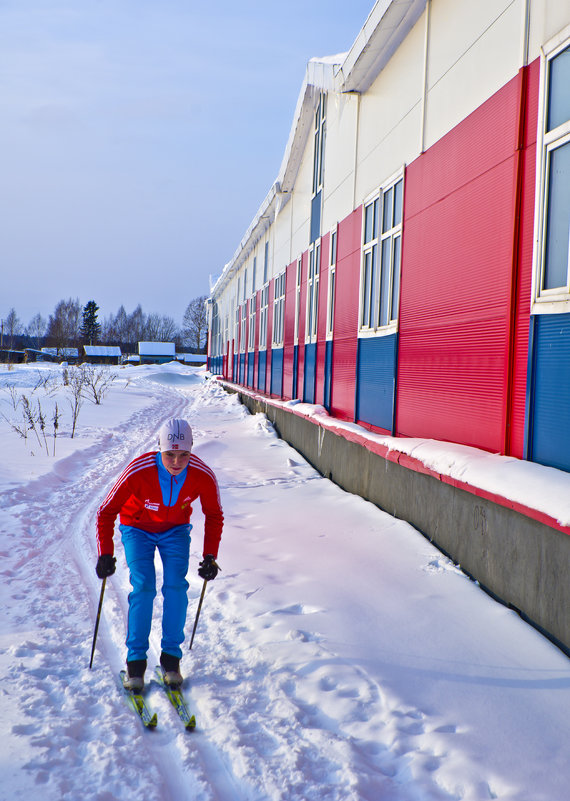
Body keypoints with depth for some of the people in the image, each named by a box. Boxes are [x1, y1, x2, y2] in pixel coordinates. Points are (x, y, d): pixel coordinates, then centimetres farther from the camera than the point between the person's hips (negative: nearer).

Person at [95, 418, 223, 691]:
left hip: (175, 530, 2)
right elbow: (106, 512, -20)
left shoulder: (203, 476, -28)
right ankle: (135, 660, -3)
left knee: (175, 586, -14)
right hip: (137, 529, -1)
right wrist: (105, 554, -24)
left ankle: (171, 657, 1)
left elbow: (214, 516, -8)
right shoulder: (138, 471, -35)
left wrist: (210, 557, -12)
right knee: (143, 587, -16)